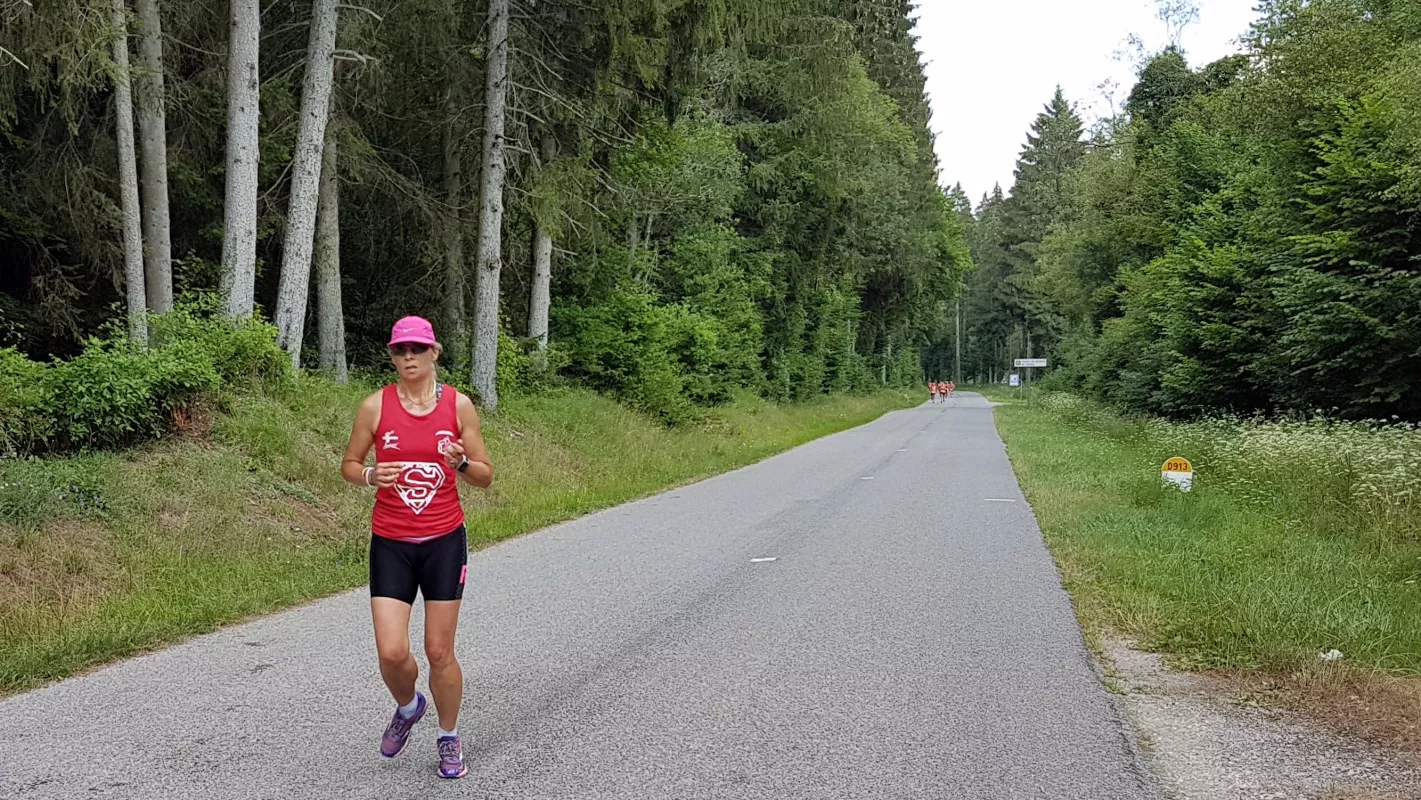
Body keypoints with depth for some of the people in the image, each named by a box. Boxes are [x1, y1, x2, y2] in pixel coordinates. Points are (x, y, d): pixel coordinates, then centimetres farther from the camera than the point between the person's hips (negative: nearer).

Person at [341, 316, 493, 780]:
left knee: (439, 652, 4)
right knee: (391, 653, -7)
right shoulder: (376, 405, -3)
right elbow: (349, 465, 7)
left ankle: (449, 738, 27)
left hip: (444, 541, 0)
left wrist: (461, 463, -20)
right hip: (390, 544, 0)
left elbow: (485, 476, 2)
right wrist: (371, 476, -15)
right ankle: (409, 707, 28)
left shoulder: (458, 405, -2)